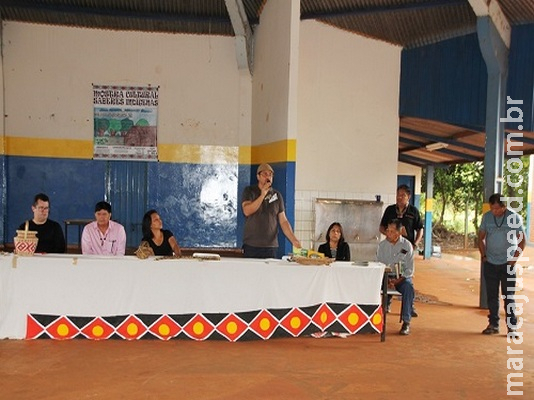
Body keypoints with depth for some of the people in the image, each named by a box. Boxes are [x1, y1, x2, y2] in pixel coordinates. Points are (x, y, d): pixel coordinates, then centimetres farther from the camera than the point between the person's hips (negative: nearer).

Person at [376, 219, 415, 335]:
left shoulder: (407, 245, -2)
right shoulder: (382, 245, 4)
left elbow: (409, 269, -3)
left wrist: (398, 280, -17)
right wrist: (386, 280, -14)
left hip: (402, 277, -1)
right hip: (385, 276, 2)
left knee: (409, 288, -34)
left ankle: (406, 322, -26)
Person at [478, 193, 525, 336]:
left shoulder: (514, 217, -8)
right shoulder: (487, 217, -1)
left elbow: (522, 241, -2)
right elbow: (481, 238, 10)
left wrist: (514, 259, -6)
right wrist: (483, 256, 3)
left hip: (507, 264, -2)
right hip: (490, 264, 3)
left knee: (509, 296, 1)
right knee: (492, 296, 8)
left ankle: (512, 326, 10)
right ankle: (493, 324, 18)